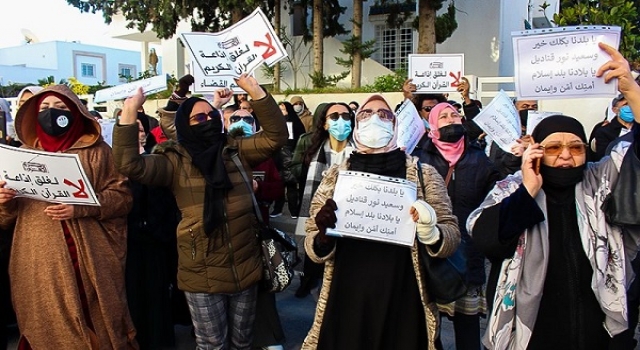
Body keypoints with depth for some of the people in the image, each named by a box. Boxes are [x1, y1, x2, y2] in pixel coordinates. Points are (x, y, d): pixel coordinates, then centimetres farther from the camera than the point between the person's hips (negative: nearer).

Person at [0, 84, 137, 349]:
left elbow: (122, 196, -5)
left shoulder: (95, 151, 4)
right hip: (39, 264, 3)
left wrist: (80, 208, -18)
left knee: (93, 325, 2)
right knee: (45, 329, 8)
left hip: (87, 261, -3)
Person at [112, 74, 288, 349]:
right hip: (202, 275, -3)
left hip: (245, 268, 3)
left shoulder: (237, 151, 3)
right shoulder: (176, 161, -5)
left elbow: (276, 136, -4)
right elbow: (129, 164, -17)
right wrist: (130, 110, -23)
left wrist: (256, 92, -12)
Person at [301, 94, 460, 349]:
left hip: (403, 304, 0)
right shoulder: (335, 176, 4)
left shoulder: (423, 174, 1)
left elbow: (452, 235, 0)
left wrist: (429, 232, -21)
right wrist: (324, 235, -17)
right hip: (345, 303, 1)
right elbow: (313, 247, 5)